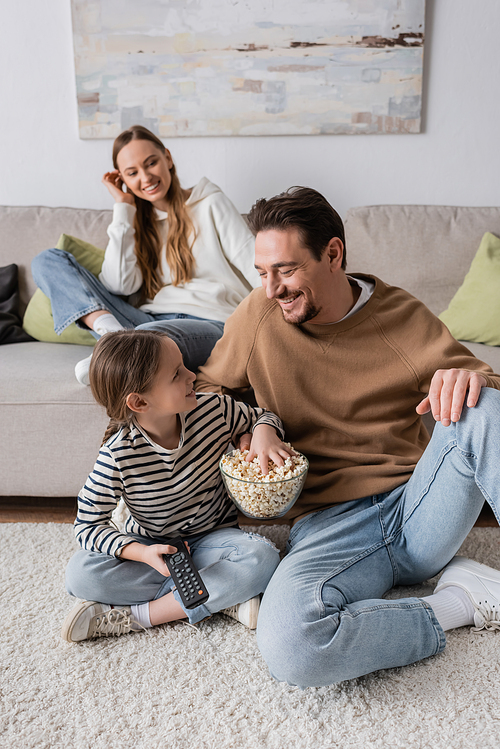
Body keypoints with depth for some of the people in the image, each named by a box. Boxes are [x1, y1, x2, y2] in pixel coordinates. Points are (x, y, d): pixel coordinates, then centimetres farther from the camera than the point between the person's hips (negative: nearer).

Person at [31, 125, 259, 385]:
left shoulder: (210, 204, 9)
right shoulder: (136, 218, 20)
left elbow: (257, 268, -1)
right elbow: (119, 286, 2)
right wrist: (123, 207, 5)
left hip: (208, 323, -5)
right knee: (47, 260, -5)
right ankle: (111, 332, -26)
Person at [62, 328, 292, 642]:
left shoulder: (213, 410, -16)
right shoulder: (119, 455, -23)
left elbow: (262, 415, 4)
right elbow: (89, 525, -15)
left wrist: (265, 433, -22)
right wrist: (143, 554, -32)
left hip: (213, 538, 1)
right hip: (150, 545, -1)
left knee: (262, 557, -30)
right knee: (80, 574, -26)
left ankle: (137, 615, -20)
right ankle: (221, 596, -21)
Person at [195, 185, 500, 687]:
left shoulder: (402, 315, 0)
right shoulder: (259, 313, 0)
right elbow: (208, 387, 13)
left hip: (416, 508, 0)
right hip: (327, 524, 1)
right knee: (288, 647, -31)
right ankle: (455, 603, -8)